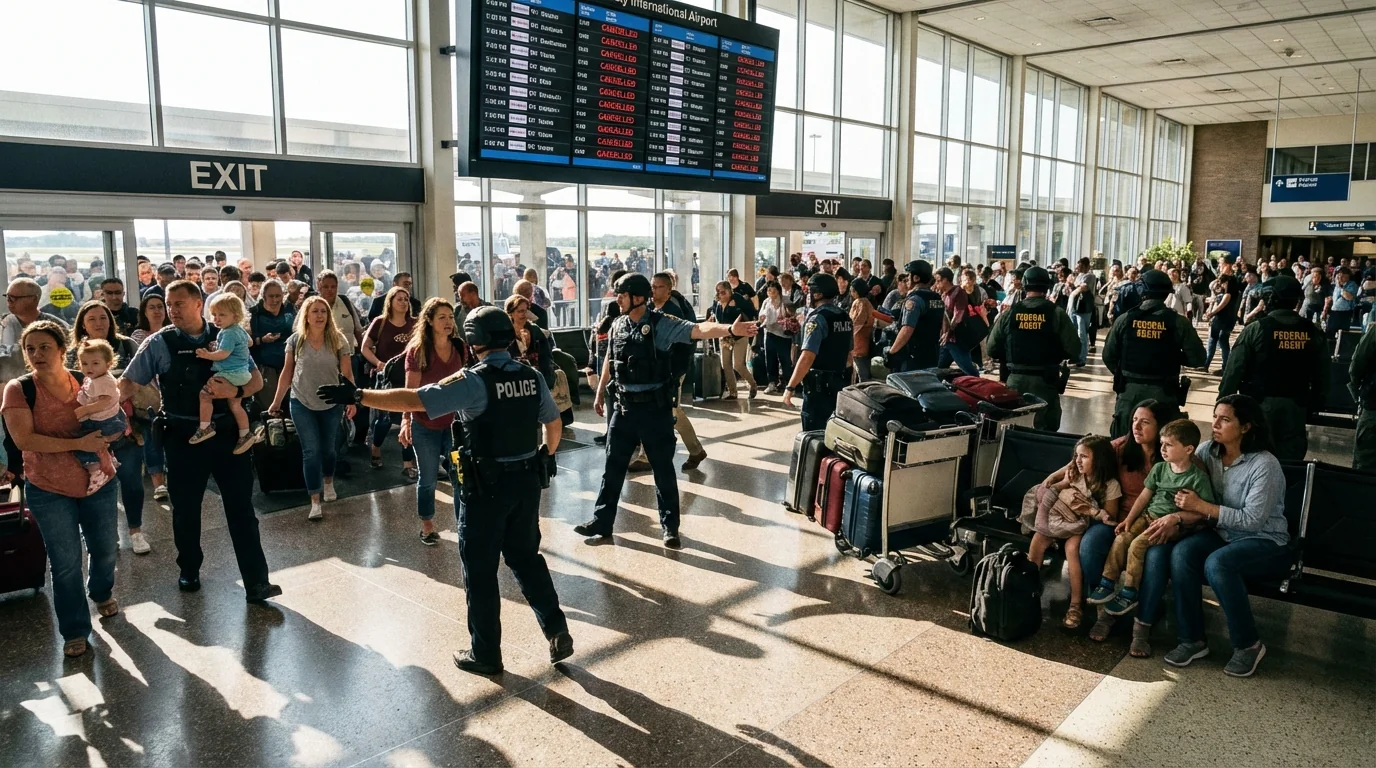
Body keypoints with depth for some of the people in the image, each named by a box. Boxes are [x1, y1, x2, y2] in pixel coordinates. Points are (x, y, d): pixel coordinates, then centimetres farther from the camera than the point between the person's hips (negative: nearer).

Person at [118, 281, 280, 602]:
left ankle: (256, 582, 4)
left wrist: (236, 391, -16)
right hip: (184, 436, 0)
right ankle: (189, 571, 35)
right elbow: (128, 383, 2)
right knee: (186, 508, 13)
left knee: (241, 506, 0)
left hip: (226, 432, 0)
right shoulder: (159, 343, -1)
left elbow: (257, 380, 4)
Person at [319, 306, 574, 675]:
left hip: (486, 487, -6)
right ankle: (557, 630, 16)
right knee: (526, 557, 20)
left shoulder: (473, 381, -16)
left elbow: (412, 400, -22)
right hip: (527, 481, 6)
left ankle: (486, 653, 18)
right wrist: (547, 455, 31)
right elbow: (553, 423, 13)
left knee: (480, 570, 8)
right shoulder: (532, 377, 2)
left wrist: (358, 395, -15)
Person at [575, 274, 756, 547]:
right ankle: (602, 521, 23)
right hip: (624, 407, 5)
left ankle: (669, 526, 18)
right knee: (613, 465, 11)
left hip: (655, 407, -5)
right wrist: (600, 393, 21)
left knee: (663, 468, 6)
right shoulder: (617, 324, 4)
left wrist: (729, 329, -44)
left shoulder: (661, 324, -14)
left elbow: (698, 330, -27)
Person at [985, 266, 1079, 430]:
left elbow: (992, 350, 1)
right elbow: (1074, 349, -10)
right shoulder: (1057, 313, -8)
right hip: (1045, 381, -2)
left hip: (1015, 380, 2)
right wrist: (1054, 355, 10)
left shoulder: (1008, 313, -2)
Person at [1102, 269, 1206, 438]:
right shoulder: (1179, 323, -7)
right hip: (1164, 393, -1)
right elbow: (1198, 359, -6)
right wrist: (1174, 356, 12)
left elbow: (1109, 356, 1)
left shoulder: (1125, 319, -4)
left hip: (1129, 391, 1)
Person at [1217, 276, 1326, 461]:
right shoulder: (1314, 333, 3)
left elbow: (1233, 371, -10)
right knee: (1291, 464, 9)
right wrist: (1313, 407, 17)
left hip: (1260, 405, -3)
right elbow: (1322, 377, 7)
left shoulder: (1255, 329, -8)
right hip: (1296, 407, 3)